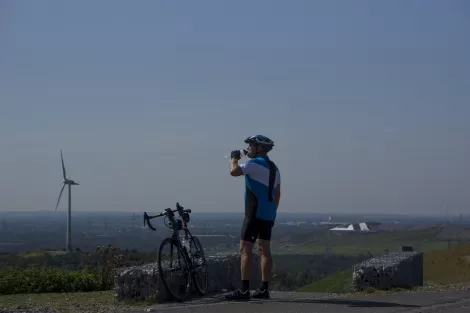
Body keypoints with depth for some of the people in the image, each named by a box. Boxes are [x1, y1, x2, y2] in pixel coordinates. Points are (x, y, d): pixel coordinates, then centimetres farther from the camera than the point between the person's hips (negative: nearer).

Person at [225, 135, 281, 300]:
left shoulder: (255, 163, -12)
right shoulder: (273, 167, 16)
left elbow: (234, 171, -24)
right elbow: (277, 194, 19)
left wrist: (234, 158, -4)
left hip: (255, 214, -9)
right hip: (268, 215, 9)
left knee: (245, 250, -8)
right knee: (265, 250, 9)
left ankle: (244, 290, -13)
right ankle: (264, 289, 9)